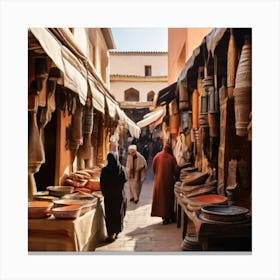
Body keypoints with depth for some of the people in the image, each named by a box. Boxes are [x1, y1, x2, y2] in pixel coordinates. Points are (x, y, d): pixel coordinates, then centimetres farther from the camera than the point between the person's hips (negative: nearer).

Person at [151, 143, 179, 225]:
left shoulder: (157, 156, -2)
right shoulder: (171, 158, -9)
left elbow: (153, 168, 2)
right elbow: (176, 170, -7)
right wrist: (176, 177, 11)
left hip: (158, 180, 2)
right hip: (168, 181, -2)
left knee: (160, 197, 12)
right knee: (168, 198, 8)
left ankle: (163, 215, 19)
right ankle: (167, 217, 11)